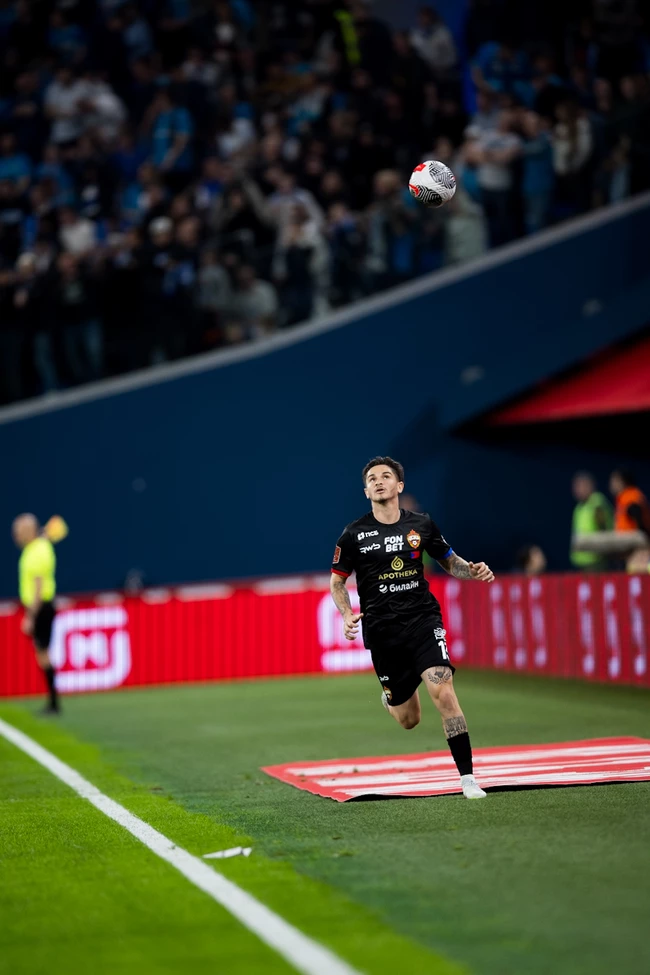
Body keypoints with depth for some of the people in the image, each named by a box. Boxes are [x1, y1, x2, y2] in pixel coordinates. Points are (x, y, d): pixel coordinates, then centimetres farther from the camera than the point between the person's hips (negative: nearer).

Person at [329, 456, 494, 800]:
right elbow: (337, 581, 8)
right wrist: (347, 615, -10)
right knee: (408, 720, 7)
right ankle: (392, 696, 47)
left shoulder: (421, 524, 3)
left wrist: (472, 570, -4)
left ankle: (467, 778, -16)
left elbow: (448, 560, 17)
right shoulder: (354, 534, -1)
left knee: (443, 693, -22)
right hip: (381, 630, 0)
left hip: (423, 619, 0)